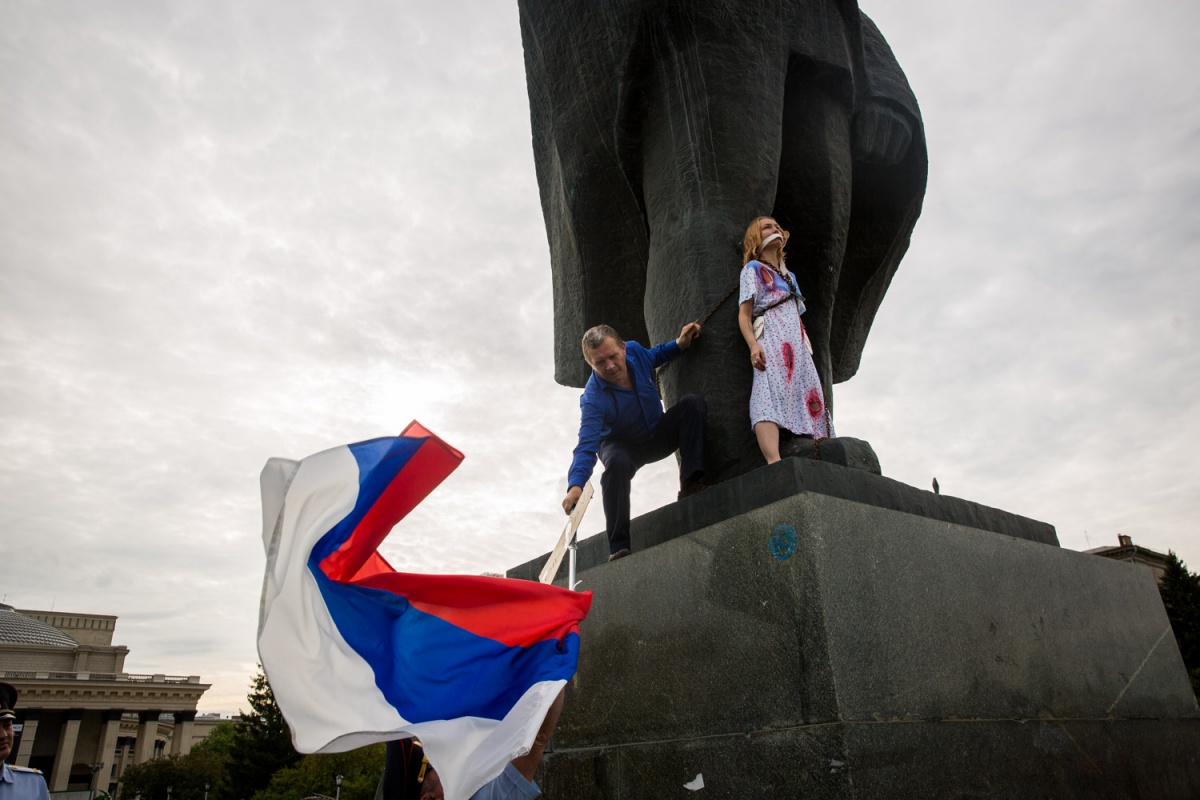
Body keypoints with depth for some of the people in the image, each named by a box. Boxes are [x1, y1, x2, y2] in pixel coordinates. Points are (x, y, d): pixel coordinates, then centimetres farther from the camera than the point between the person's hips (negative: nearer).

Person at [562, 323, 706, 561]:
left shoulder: (635, 351, -18)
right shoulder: (593, 398, -33)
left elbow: (655, 355, 9)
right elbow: (586, 447, -41)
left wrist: (679, 344, -8)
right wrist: (575, 485, -57)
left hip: (659, 434, 5)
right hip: (624, 446, -5)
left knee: (693, 403, -18)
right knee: (617, 463, -39)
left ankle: (690, 483, -25)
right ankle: (618, 546, -29)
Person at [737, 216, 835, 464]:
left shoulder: (790, 276, 33)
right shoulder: (753, 268, 15)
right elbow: (744, 314, 2)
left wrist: (807, 350, 18)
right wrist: (753, 345, -16)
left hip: (798, 345, 7)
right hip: (770, 339, -7)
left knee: (808, 400, -11)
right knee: (771, 393, -30)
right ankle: (775, 462, -50)